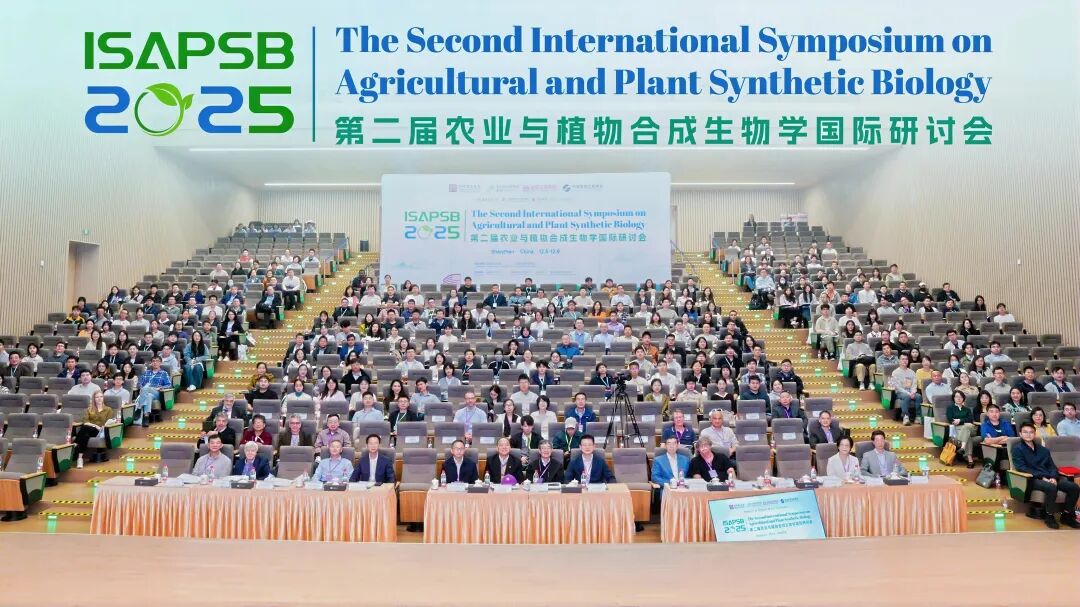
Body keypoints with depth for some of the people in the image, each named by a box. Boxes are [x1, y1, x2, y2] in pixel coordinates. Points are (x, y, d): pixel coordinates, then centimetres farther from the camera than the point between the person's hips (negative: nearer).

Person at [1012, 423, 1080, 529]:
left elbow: (1052, 466, 15)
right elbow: (1021, 467, -8)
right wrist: (1042, 477, -17)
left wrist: (1053, 477, -8)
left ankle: (1066, 515, 0)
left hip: (1048, 478, 6)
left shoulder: (1043, 450, 21)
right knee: (1051, 488, -36)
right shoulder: (1017, 449, 2)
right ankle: (1049, 516, -16)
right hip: (1032, 479, -6)